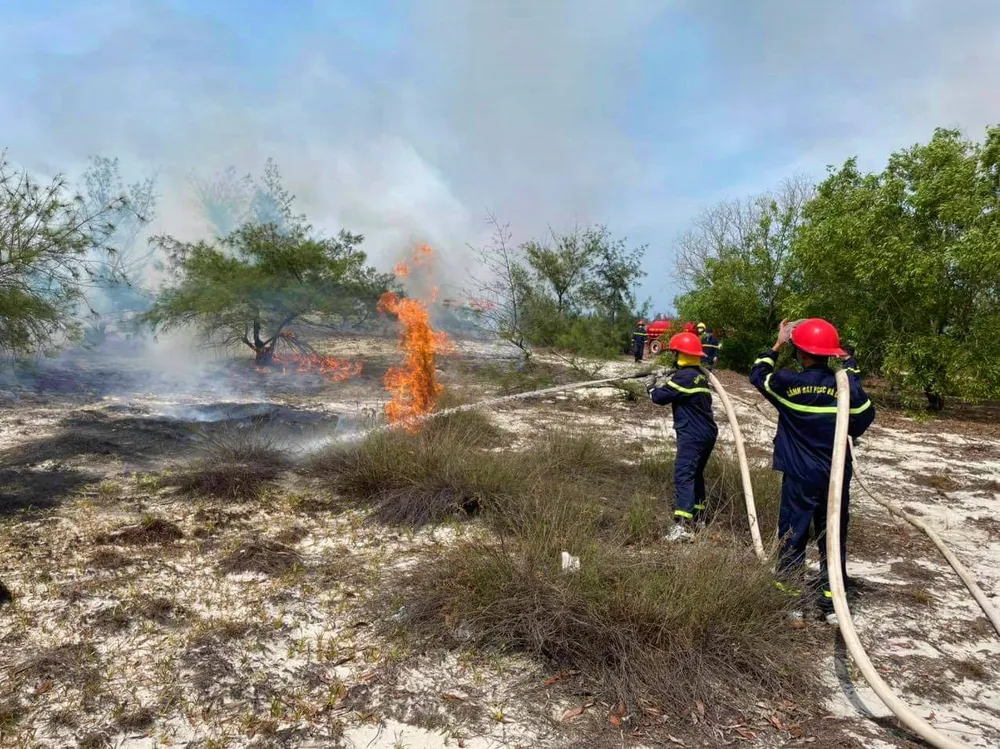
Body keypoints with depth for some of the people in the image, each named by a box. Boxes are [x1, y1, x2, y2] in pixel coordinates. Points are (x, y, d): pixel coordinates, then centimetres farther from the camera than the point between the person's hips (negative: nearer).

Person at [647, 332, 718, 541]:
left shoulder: (684, 376, -16)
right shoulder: (700, 375, 14)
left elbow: (661, 397, -13)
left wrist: (651, 388, 7)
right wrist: (665, 384, 13)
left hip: (692, 435, -10)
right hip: (707, 433, 10)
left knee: (683, 476, -15)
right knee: (696, 475, 20)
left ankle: (683, 526, -23)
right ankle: (697, 518, 30)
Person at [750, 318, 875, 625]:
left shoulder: (788, 381, -12)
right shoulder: (846, 384, -7)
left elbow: (758, 375, 9)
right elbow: (865, 418, 8)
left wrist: (778, 344, 18)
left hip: (799, 477, -2)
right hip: (837, 476, 2)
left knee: (792, 538, 8)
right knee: (833, 539, 13)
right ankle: (832, 604, 22)